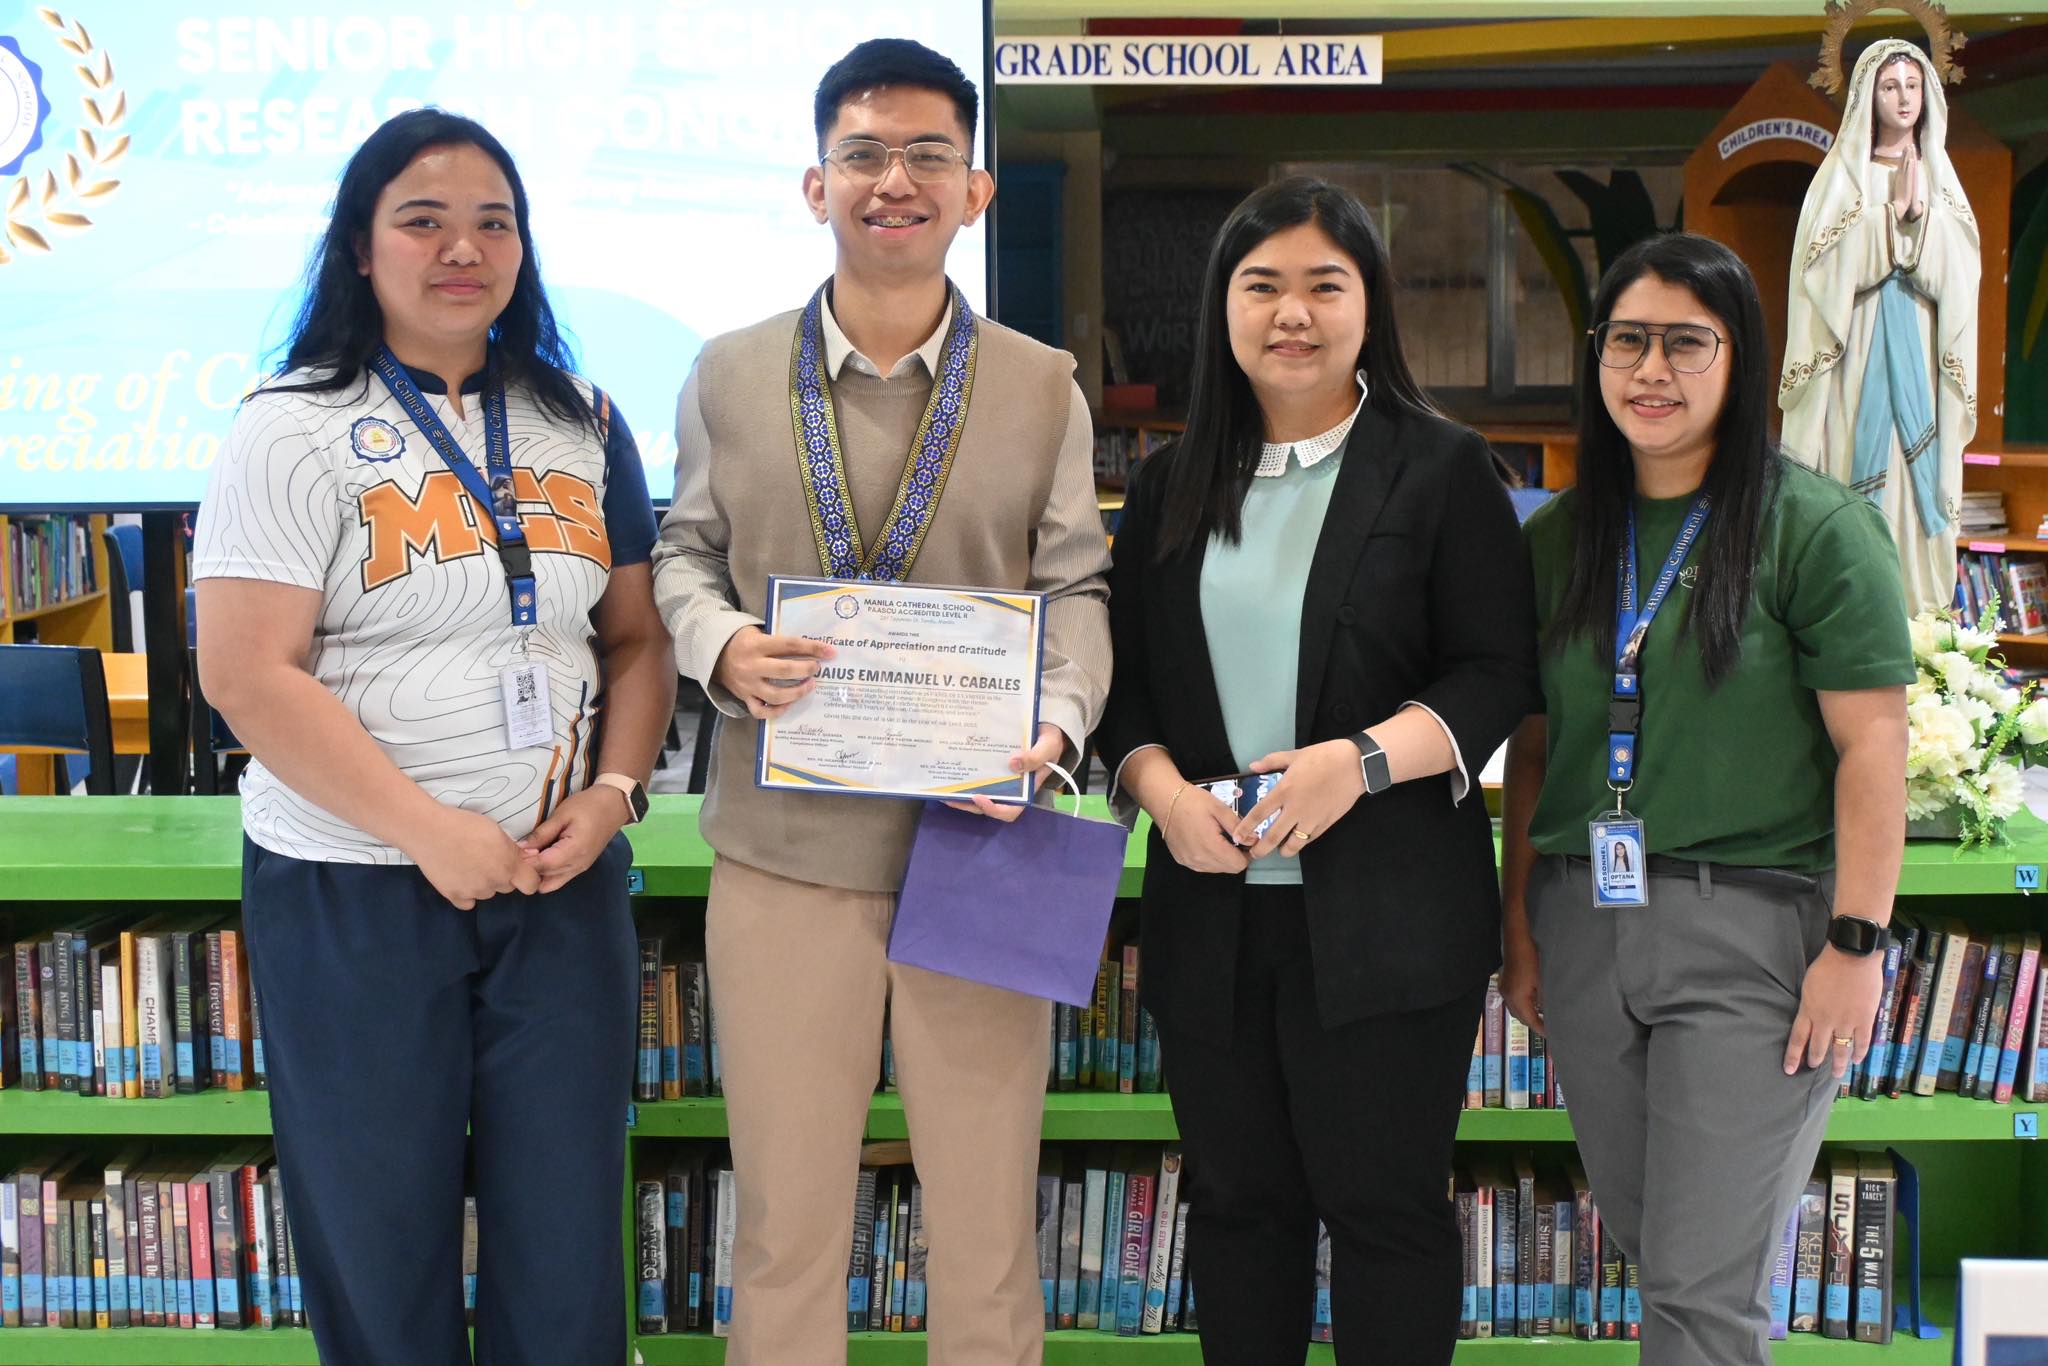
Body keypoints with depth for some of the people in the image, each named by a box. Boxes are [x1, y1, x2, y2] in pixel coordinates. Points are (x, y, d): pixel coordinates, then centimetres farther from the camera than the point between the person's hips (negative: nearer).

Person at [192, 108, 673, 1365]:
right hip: (354, 887, -3)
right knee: (377, 1227, 10)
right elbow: (250, 675, -13)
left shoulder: (584, 426, 8)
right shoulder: (297, 430, -5)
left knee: (566, 1231, 9)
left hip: (564, 881, 3)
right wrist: (430, 832, -16)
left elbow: (639, 638, 10)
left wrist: (613, 794, -7)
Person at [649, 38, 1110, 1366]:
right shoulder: (730, 375, 5)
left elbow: (1077, 585, 2)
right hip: (783, 850, 1)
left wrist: (1058, 719, -17)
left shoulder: (1042, 386, 4)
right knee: (786, 1209, 11)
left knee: (988, 1214, 10)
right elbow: (684, 550, 11)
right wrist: (723, 645, -11)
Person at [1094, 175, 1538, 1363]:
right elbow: (1124, 678, 11)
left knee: (1385, 1201, 3)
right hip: (1211, 907, 4)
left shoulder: (1441, 470, 0)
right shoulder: (1173, 487, 12)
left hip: (1387, 910, -4)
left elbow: (1498, 672, -5)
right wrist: (1161, 786, -8)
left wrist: (1364, 760, -20)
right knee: (1237, 1200, 13)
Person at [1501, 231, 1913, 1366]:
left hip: (1752, 922, -5)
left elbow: (1871, 747, -8)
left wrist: (1857, 944, -13)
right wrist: (1518, 928, 11)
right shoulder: (1555, 539, 9)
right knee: (1641, 1238, 15)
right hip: (1583, 921, 5)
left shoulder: (1815, 527, -6)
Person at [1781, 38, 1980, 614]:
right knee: (1861, 465, -7)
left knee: (1919, 476, 1)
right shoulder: (1842, 172, 3)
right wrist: (1893, 210, -12)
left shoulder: (1938, 175, 13)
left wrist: (1921, 211, -11)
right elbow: (1830, 263, -9)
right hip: (1859, 352, -3)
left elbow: (1959, 268, 3)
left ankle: (1919, 608, 6)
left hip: (1921, 353, 3)